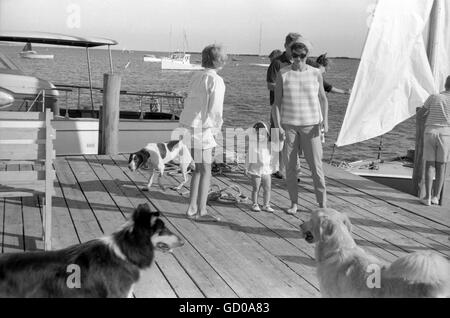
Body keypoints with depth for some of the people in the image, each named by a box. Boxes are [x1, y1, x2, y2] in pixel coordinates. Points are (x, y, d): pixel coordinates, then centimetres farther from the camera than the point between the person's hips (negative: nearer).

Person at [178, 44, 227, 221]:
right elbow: (215, 108, -14)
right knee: (206, 170, 1)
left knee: (199, 168, 16)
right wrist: (216, 128, 0)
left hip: (187, 125, 8)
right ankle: (201, 212, 4)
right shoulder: (215, 80, -8)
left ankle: (192, 209, 19)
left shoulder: (197, 77, 14)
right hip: (202, 128, -8)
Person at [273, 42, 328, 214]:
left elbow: (323, 98, 10)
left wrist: (325, 120, -3)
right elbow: (277, 101, 1)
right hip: (289, 125, 0)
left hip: (310, 125, 0)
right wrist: (278, 126, -7)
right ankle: (293, 203, 16)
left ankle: (323, 203, 8)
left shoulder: (315, 73, 3)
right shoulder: (283, 74, 0)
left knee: (316, 164, -3)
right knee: (290, 165, 3)